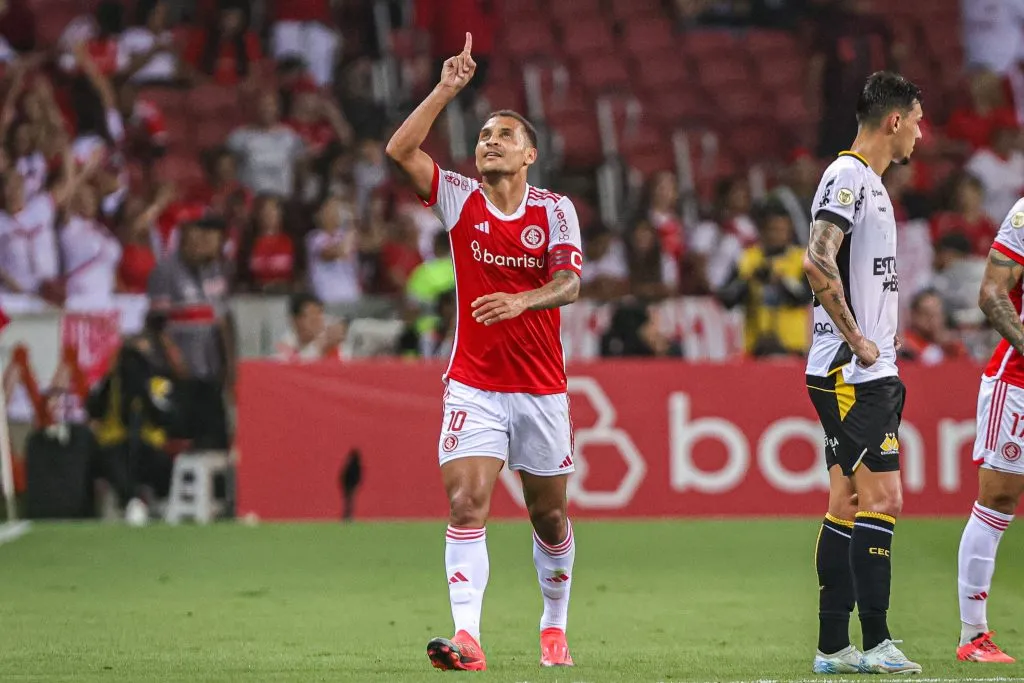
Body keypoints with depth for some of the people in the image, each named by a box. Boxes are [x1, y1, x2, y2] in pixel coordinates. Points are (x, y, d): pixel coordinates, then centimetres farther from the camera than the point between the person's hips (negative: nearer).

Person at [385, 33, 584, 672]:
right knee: (467, 504, -16)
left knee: (550, 515, 10)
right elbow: (401, 150, -12)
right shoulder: (460, 198, 1)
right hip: (474, 384, 0)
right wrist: (447, 89, -16)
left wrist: (521, 301, -33)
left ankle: (555, 626, 31)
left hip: (542, 387, 0)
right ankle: (467, 637, -23)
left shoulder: (555, 209, -2)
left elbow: (569, 283, -14)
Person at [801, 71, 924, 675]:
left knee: (850, 503, 9)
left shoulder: (869, 182, 19)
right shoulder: (849, 176, -12)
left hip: (868, 373, 10)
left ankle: (834, 647, 10)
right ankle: (874, 642, -11)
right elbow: (818, 262, -25)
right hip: (854, 373, -10)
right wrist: (857, 341, -20)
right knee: (881, 498, -11)